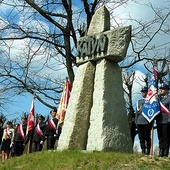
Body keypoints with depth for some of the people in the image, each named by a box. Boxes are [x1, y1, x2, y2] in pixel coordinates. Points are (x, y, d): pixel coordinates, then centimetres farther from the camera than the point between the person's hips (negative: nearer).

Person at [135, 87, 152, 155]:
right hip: (140, 122, 4)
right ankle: (143, 152, 9)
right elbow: (138, 111, 14)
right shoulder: (138, 102, 20)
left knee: (147, 137, -5)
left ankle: (148, 152, -3)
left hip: (147, 122, -4)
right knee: (141, 138, 4)